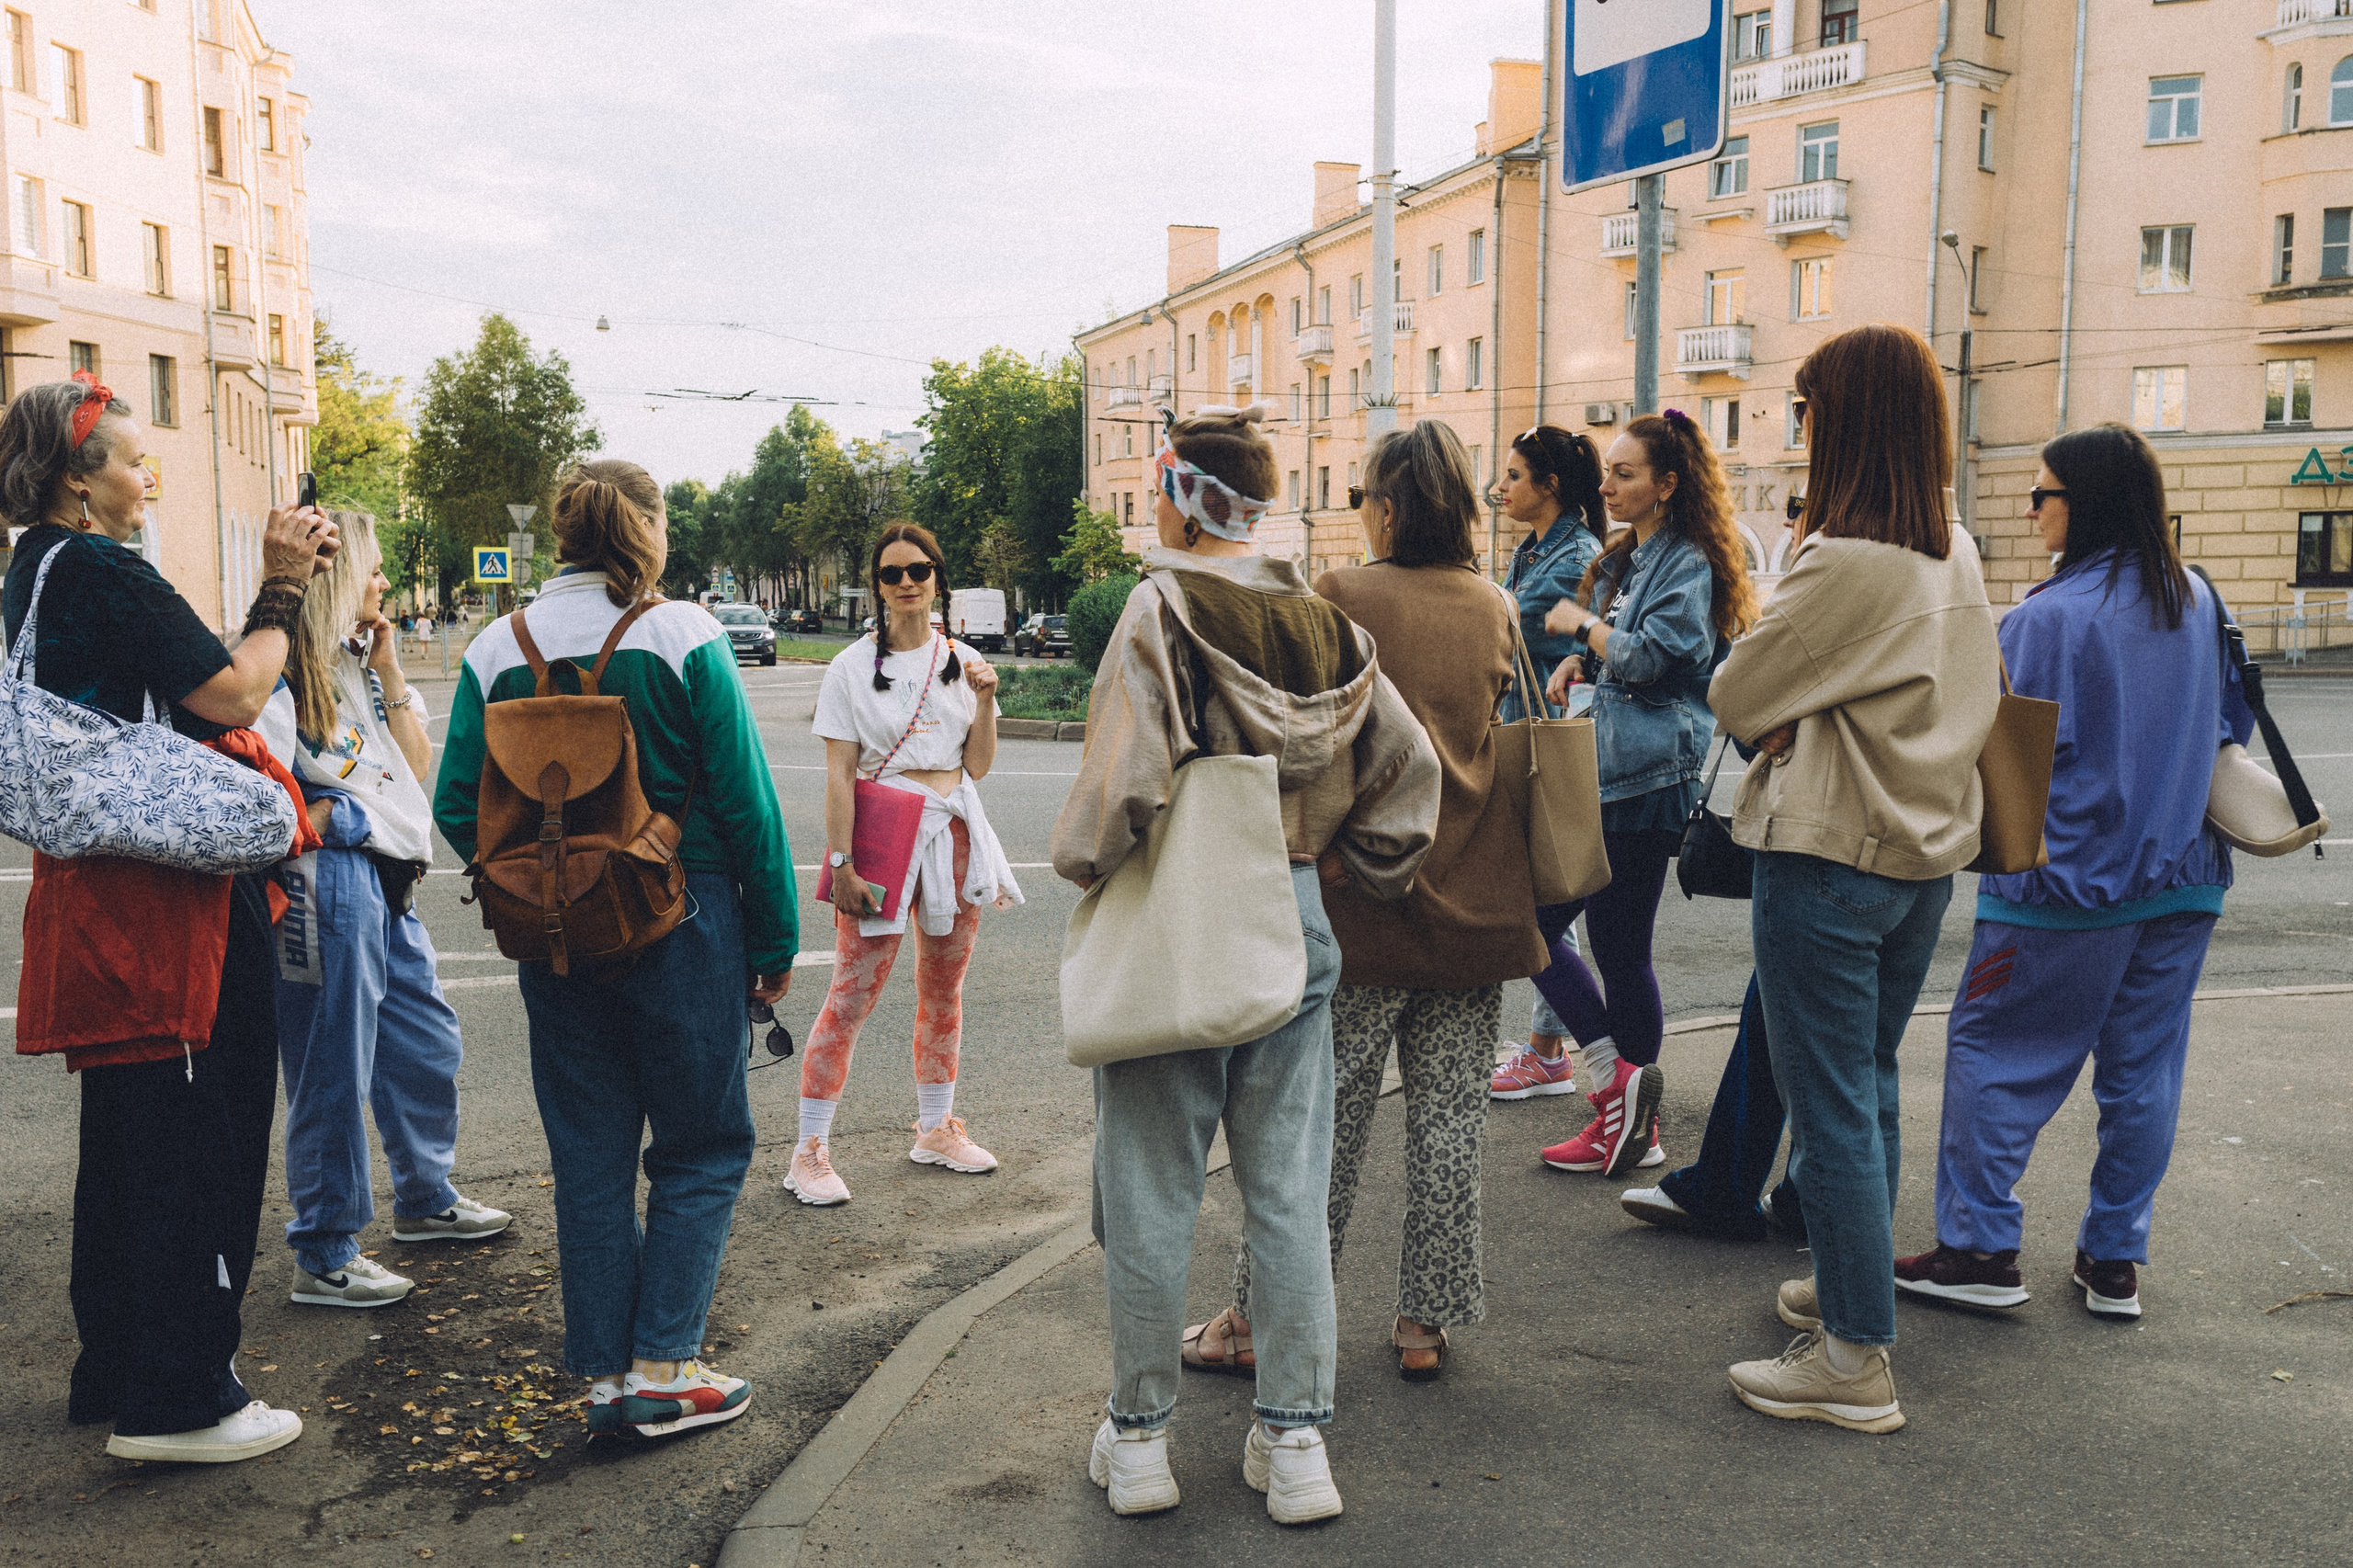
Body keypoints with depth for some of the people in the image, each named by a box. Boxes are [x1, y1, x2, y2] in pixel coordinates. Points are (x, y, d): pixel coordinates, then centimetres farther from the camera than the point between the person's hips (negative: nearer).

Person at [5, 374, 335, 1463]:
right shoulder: (101, 572, -15)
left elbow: (195, 682, 15)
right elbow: (234, 696, -16)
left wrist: (277, 587, 11)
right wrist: (283, 589, -4)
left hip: (102, 889, 10)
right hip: (167, 895, -10)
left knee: (128, 1133, 19)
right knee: (195, 1136, -2)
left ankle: (115, 1372, 31)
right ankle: (177, 1402, 6)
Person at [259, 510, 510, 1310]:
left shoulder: (360, 666, 16)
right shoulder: (285, 673, -11)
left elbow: (418, 766, 11)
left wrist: (390, 673, 5)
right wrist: (328, 814, -8)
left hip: (388, 883, 9)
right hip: (330, 884, -9)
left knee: (427, 1046, 19)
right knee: (334, 1070, -1)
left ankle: (426, 1200, 38)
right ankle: (323, 1258, 10)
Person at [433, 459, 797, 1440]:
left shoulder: (496, 650, 1)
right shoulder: (684, 638, -9)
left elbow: (456, 806, 1)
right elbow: (746, 801, -10)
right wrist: (775, 944, -1)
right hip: (681, 927, -4)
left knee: (590, 1154, 14)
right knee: (701, 1147, 10)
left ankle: (604, 1374, 19)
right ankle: (661, 1369, 7)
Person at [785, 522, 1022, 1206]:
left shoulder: (963, 661, 8)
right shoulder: (854, 667, -3)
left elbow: (977, 767, 8)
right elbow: (839, 773, -7)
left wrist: (984, 701, -7)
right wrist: (842, 864, -14)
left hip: (954, 834, 5)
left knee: (945, 985, 12)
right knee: (854, 990, -7)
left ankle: (935, 1128, 27)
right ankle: (810, 1150, 0)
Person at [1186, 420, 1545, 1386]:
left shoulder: (1343, 600, -9)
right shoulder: (1494, 610, 7)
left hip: (1364, 900, -4)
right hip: (1475, 900, 4)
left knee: (1321, 1112, 3)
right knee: (1450, 1116, 9)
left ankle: (1259, 1316, 13)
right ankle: (1425, 1323, 18)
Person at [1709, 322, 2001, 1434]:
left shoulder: (1846, 562, -21)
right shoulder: (1954, 552, 6)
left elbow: (1734, 696, -16)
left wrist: (1778, 713, 6)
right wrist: (1815, 714, 3)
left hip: (1829, 856, -9)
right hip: (1928, 846, 9)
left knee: (1831, 1104, -1)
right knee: (1870, 1082, 21)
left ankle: (1857, 1360, 7)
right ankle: (1852, 1287, 36)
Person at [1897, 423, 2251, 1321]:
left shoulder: (2049, 616, -17)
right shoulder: (2201, 602, 6)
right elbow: (2234, 726, 16)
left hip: (2067, 879, -7)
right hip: (2183, 877, 7)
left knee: (1994, 1054, 4)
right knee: (2143, 1069, 12)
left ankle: (1979, 1248, 7)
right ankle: (2115, 1261, 19)